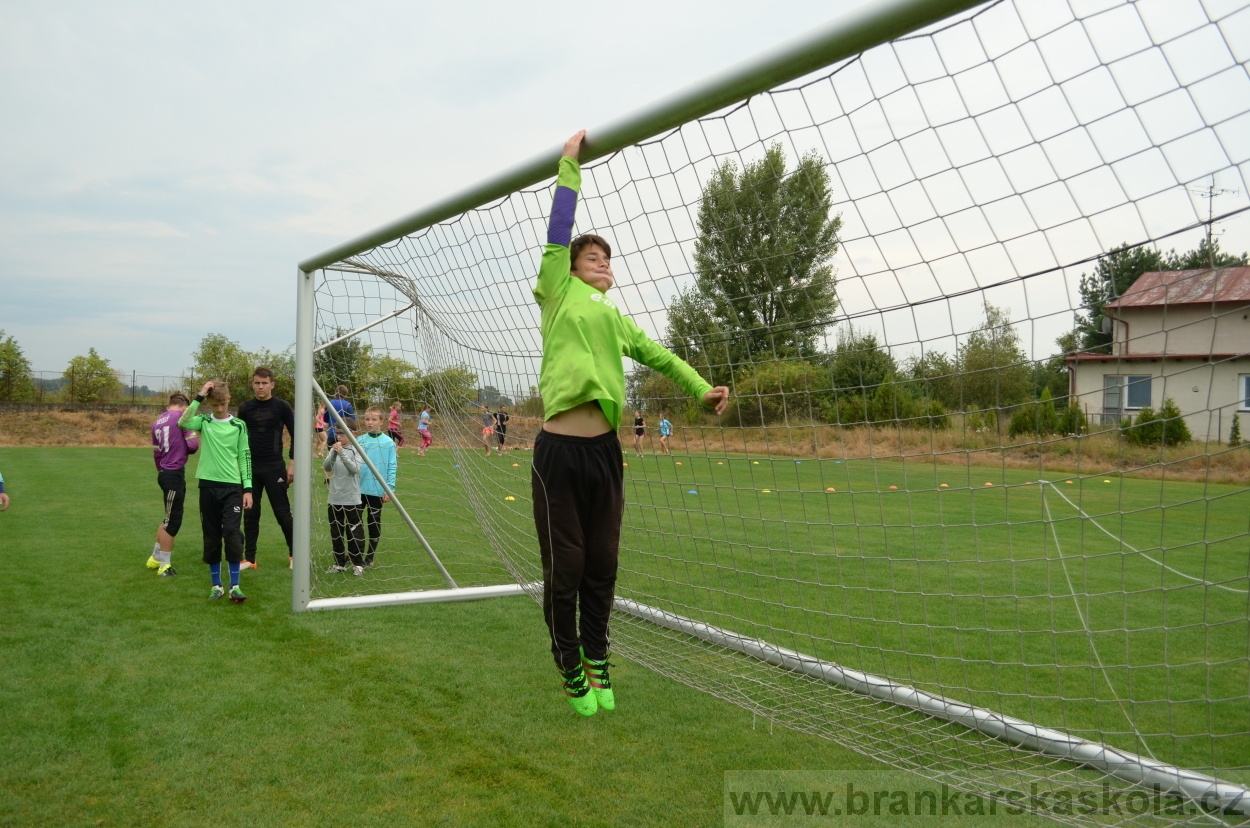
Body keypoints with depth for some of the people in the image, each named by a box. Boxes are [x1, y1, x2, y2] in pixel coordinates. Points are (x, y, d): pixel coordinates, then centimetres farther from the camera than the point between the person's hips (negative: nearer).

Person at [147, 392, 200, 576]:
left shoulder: (158, 422, 13)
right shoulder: (182, 416, -9)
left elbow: (156, 452, 19)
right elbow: (193, 445, -13)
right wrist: (193, 443, 9)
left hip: (165, 473, 8)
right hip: (175, 474, -8)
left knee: (170, 519, 21)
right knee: (172, 521, 1)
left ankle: (155, 558, 31)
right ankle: (164, 565, 9)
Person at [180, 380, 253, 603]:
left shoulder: (239, 425, 3)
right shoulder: (203, 421, 4)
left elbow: (245, 457, 4)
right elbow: (182, 423, -18)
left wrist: (248, 488, -1)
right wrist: (199, 397, -20)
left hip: (233, 487, -1)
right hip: (208, 486, 1)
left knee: (232, 533, -10)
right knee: (211, 536, 7)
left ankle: (235, 586, -3)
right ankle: (216, 585, 18)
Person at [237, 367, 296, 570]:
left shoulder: (282, 406, -3)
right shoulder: (245, 407, 4)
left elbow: (295, 436, -1)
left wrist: (292, 464, -6)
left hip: (275, 468, -3)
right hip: (250, 468, 3)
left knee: (282, 512, 0)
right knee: (250, 513, 6)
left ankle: (294, 553, 15)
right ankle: (249, 558, 12)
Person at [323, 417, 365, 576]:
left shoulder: (356, 450, -6)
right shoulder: (334, 449, 6)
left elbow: (355, 469, -18)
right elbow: (326, 467, -4)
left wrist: (342, 453, -24)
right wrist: (334, 453, -19)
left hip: (352, 499, -5)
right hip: (334, 499, 5)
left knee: (354, 532, 1)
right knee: (336, 533, 12)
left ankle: (358, 564, 10)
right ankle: (339, 563, 22)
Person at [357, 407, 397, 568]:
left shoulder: (388, 442, -7)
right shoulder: (359, 440, 1)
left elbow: (392, 467, -6)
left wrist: (389, 490, -9)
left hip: (377, 491, -2)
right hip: (358, 489, 3)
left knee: (374, 524, 8)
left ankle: (369, 557, 20)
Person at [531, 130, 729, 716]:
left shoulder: (615, 318, 20)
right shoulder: (558, 290, 5)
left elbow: (657, 354, 14)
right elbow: (559, 228, -1)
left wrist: (701, 388, 2)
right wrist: (569, 165, 2)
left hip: (605, 449, 5)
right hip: (560, 449, -5)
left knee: (601, 565, 11)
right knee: (564, 569, 3)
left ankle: (596, 659, 30)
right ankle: (570, 667, 22)